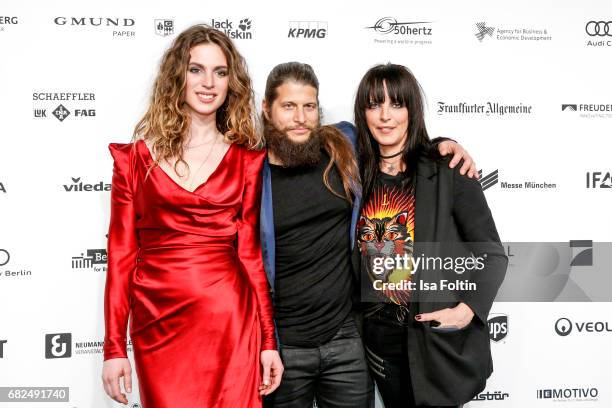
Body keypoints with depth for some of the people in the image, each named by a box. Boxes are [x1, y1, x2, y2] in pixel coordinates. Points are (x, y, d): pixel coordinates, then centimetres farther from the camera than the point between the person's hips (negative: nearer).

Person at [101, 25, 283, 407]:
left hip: (230, 322, 0)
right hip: (156, 327, 0)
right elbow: (121, 253, 2)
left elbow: (250, 253, 5)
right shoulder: (137, 156, 3)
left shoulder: (247, 160, 5)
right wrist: (114, 347, 0)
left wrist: (268, 340, 1)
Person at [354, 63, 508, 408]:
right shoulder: (360, 175, 3)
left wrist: (467, 310, -19)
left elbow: (494, 256, -6)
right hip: (380, 337, 4)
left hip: (439, 336, -4)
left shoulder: (447, 172, -9)